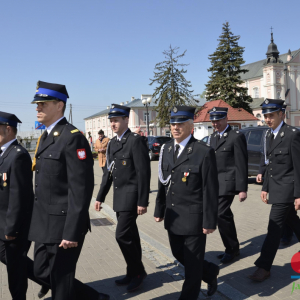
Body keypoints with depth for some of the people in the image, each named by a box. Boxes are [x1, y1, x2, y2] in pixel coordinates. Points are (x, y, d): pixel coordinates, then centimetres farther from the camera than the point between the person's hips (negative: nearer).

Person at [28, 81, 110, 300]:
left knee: (61, 280, 6)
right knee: (42, 272, 18)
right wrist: (37, 221, 18)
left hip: (63, 223, -9)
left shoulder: (72, 137, -17)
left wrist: (72, 232, -22)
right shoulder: (46, 137, 13)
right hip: (44, 223, 9)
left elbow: (81, 189, -22)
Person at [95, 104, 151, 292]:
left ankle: (138, 271, 11)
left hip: (131, 195, -8)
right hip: (119, 196, 8)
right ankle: (134, 273, 26)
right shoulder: (113, 143, 11)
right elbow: (108, 172, 15)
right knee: (129, 236, 14)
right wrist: (101, 197, 15)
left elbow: (144, 173, -17)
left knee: (122, 235, -9)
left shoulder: (136, 141, -13)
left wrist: (143, 201, -19)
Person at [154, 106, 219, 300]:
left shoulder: (204, 152, -15)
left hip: (193, 218, -7)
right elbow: (163, 183, 10)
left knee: (192, 261, 9)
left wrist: (210, 221, -14)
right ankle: (210, 272, 45)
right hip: (172, 217, 7)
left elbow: (211, 190, -14)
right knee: (178, 254, 21)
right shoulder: (166, 149, 5)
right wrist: (159, 210, 12)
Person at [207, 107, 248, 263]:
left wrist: (242, 189, -13)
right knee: (225, 215, 14)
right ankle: (233, 248, 27)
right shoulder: (213, 137, 15)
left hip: (227, 182, -7)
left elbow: (242, 164, -11)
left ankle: (231, 249, 6)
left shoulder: (236, 136, -8)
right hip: (215, 182, 7)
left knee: (221, 214, -11)